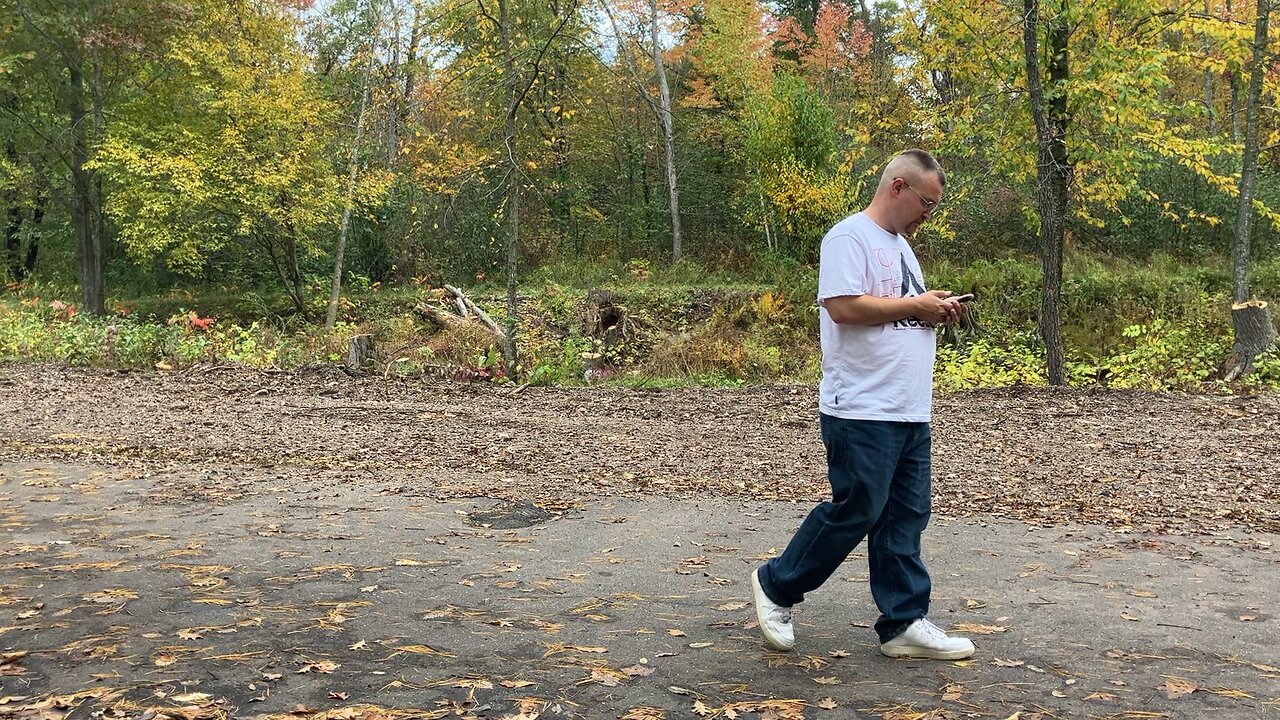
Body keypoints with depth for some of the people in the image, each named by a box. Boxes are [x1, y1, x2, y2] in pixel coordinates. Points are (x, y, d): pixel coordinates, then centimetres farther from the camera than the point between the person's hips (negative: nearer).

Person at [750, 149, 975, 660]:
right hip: (862, 412, -9)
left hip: (910, 413, 10)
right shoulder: (850, 237, -10)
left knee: (905, 518, 9)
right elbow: (844, 307, -23)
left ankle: (904, 623, 15)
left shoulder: (900, 245, 21)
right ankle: (776, 586, 13)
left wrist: (936, 312, 7)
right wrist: (915, 305, -13)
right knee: (855, 512, -5)